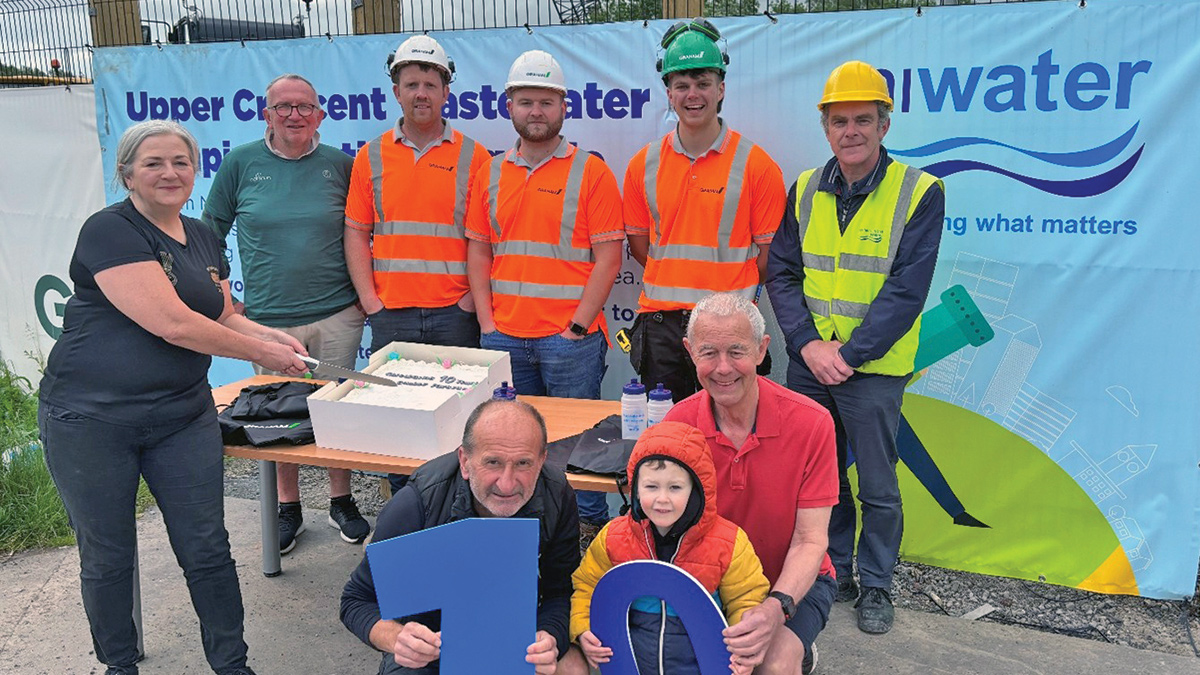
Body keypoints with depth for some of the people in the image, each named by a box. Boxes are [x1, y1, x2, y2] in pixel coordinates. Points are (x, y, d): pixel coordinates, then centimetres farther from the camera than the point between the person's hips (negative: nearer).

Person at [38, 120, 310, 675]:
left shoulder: (203, 239, 11)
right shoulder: (110, 231, -13)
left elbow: (221, 316, 18)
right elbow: (171, 323, -22)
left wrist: (271, 334, -3)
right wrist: (262, 352, -15)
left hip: (183, 416, 5)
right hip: (90, 420, -5)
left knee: (208, 550, 6)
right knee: (107, 560, 11)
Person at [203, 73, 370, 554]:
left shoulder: (341, 165, 3)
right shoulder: (241, 163, 3)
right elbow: (209, 234, 11)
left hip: (337, 316, 0)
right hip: (269, 320, 1)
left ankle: (342, 502, 24)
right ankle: (288, 509, 25)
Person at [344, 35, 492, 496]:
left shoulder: (472, 156, 3)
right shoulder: (372, 157, 9)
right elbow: (356, 233, 9)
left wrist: (472, 298, -8)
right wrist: (370, 302, -1)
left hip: (454, 315, -2)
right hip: (390, 315, 2)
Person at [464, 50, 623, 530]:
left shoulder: (590, 171, -2)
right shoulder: (491, 172, 11)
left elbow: (608, 256, -6)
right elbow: (478, 250, 12)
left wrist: (578, 326, -12)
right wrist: (487, 321, 2)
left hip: (570, 335, -4)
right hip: (504, 336, 4)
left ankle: (591, 526, 20)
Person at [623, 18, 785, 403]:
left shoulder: (756, 164, -4)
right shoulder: (644, 164, 5)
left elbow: (768, 253, 0)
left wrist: (734, 291, 2)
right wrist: (679, 281, 9)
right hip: (661, 325, 3)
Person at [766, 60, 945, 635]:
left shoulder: (919, 192, -6)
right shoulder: (805, 190, 6)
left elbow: (906, 290, -12)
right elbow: (781, 273, 3)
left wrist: (848, 355, -16)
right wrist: (809, 344, -10)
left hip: (873, 369, -3)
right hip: (808, 363, 4)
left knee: (877, 486, 7)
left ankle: (876, 586, 26)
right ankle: (832, 572, 32)